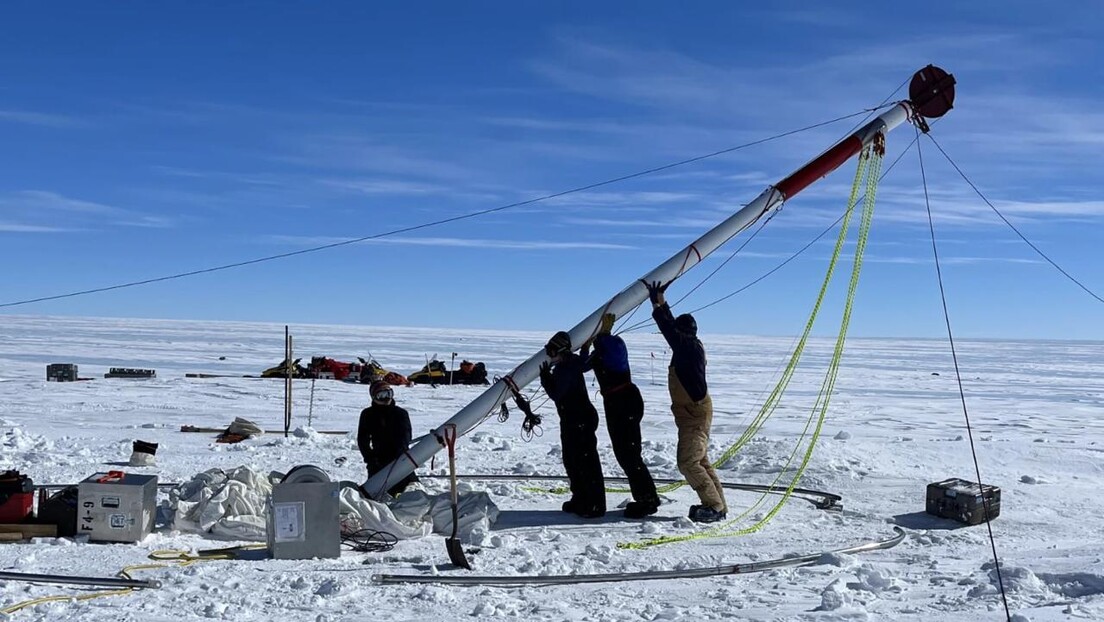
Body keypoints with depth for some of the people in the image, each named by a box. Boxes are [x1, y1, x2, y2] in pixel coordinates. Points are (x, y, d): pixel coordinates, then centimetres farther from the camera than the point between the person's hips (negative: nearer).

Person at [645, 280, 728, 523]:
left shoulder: (690, 347, -17)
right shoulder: (691, 346, 9)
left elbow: (669, 329, -19)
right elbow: (672, 326, 21)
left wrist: (656, 305, -11)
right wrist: (661, 302, 22)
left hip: (695, 414, -10)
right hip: (693, 413, 10)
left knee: (688, 462, -11)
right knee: (700, 461, 14)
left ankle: (714, 507, -6)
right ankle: (717, 505, 18)